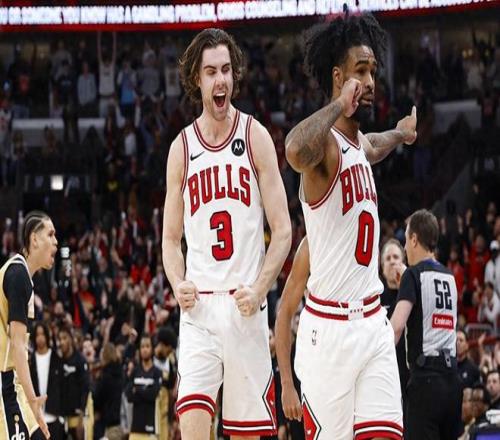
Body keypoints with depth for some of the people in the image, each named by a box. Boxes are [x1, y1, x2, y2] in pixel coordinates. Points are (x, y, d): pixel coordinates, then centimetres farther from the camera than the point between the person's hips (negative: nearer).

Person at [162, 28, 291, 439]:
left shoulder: (256, 137, 2)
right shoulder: (182, 147, 8)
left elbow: (282, 231, 1)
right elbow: (171, 239, 13)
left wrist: (259, 290, -13)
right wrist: (178, 284, -7)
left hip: (245, 306, -1)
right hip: (198, 307, 1)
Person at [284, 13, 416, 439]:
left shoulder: (358, 142, 15)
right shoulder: (326, 142, -13)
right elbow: (296, 150, -40)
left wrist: (400, 133, 59)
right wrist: (339, 105, -27)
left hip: (373, 320, 8)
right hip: (331, 326, -8)